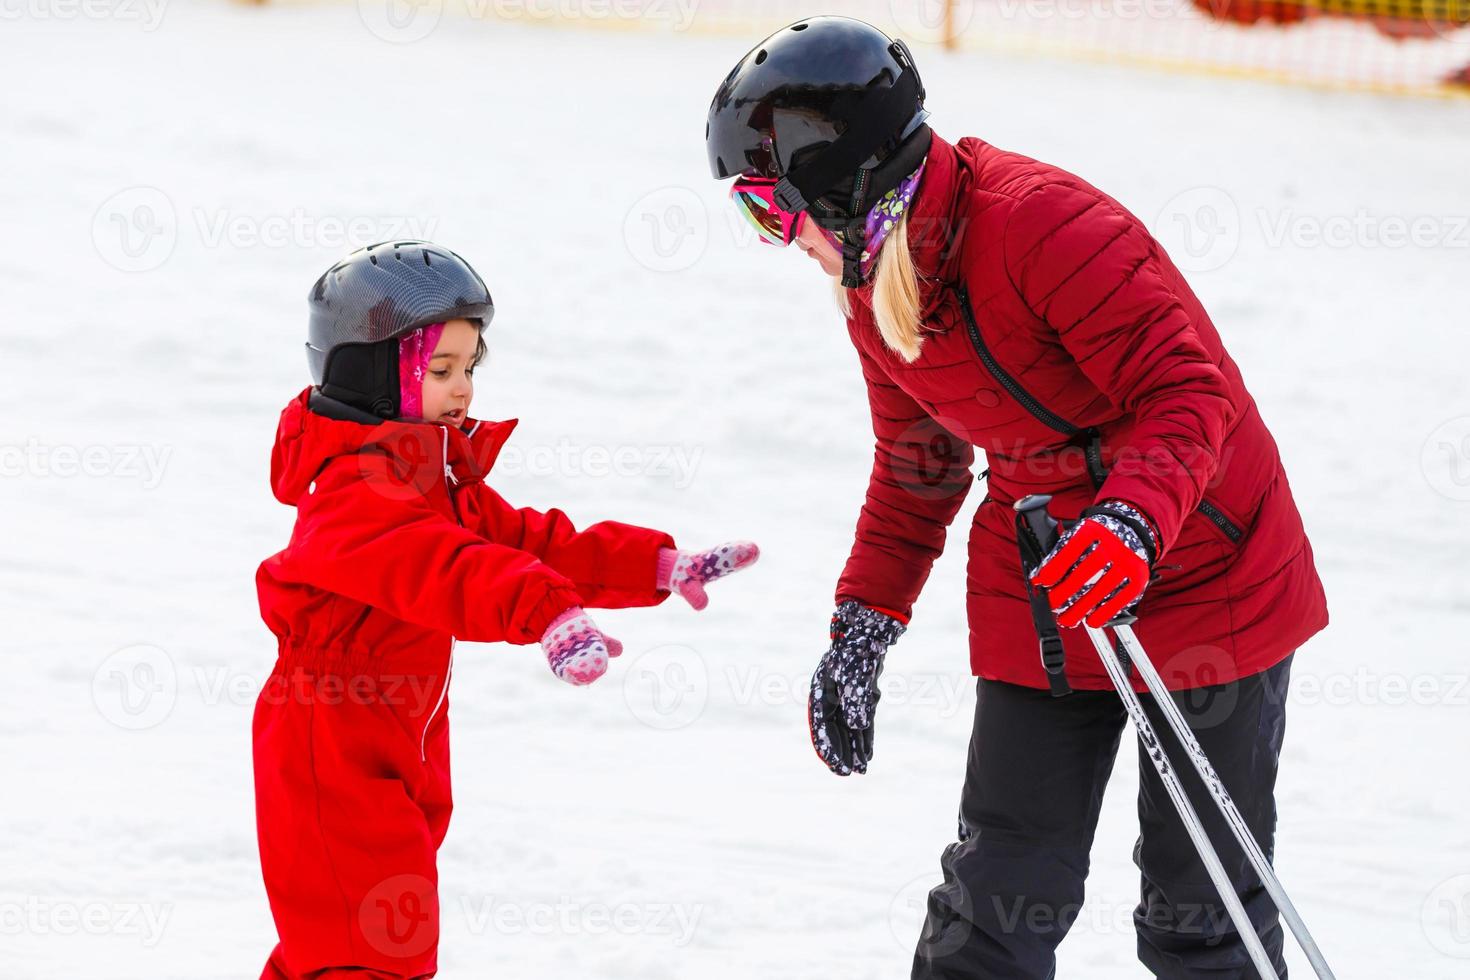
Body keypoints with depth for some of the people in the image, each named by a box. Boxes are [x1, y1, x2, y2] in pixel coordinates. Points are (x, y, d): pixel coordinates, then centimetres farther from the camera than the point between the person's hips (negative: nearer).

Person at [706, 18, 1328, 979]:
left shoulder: (1043, 222, -25)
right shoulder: (874, 292, 2)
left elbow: (1190, 387, -26)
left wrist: (1132, 521, -42)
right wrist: (864, 624, 9)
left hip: (1198, 568, -6)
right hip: (1038, 595, 6)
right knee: (997, 897, 2)